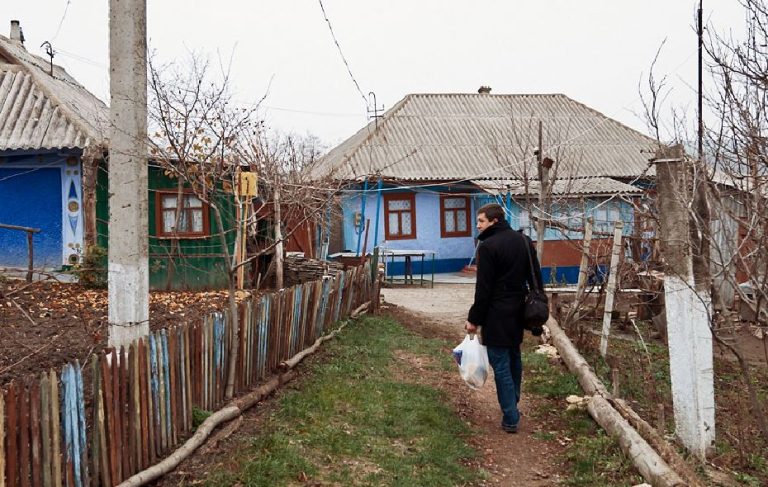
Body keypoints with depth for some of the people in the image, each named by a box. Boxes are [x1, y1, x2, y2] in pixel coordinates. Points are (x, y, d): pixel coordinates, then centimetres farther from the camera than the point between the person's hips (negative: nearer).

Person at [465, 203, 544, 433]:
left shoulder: (488, 246, -16)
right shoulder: (524, 240, 7)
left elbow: (483, 288, -16)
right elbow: (535, 278, 11)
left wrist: (474, 319, -9)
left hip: (497, 315, -8)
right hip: (519, 311, 8)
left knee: (501, 365, -2)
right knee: (514, 359, 20)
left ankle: (510, 418, -1)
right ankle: (513, 405, 32)